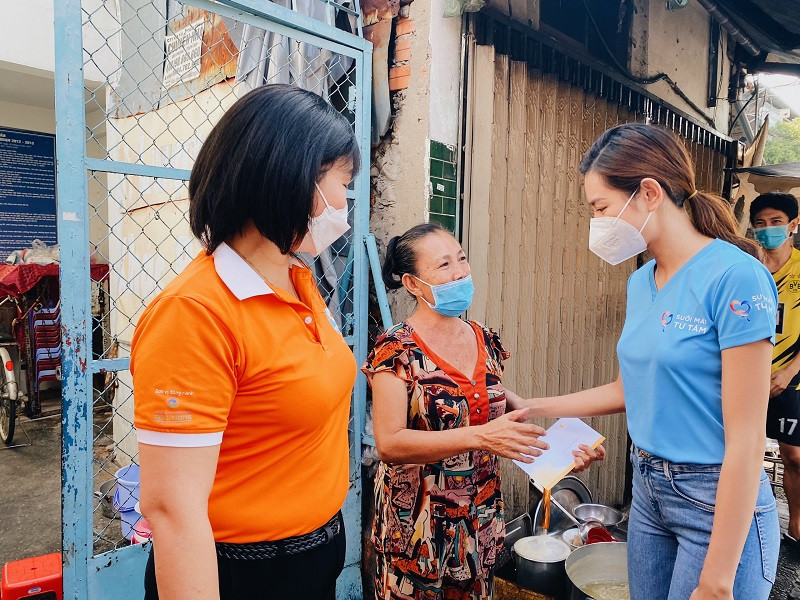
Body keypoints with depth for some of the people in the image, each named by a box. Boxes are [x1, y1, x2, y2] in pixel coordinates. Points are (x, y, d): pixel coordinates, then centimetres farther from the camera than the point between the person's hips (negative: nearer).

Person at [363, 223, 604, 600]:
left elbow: (498, 415, 11)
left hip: (481, 522, 5)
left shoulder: (487, 342, 2)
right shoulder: (396, 349, -15)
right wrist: (480, 437, -30)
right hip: (417, 526, -5)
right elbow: (389, 443, -22)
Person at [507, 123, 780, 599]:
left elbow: (746, 441, -20)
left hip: (720, 505, -7)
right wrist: (531, 407, 10)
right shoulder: (641, 282, 3)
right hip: (649, 490, 7)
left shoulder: (735, 278, -19)